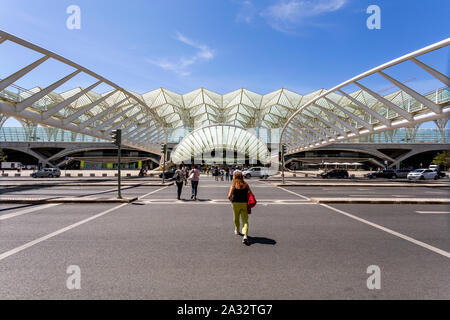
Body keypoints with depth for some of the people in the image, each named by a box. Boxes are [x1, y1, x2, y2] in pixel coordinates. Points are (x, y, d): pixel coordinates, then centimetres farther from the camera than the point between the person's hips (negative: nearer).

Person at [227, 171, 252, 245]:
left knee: (236, 218, 22)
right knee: (245, 220, 1)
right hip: (244, 204, 0)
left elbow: (229, 196, -13)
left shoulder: (233, 185, -6)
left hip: (236, 203, 0)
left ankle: (237, 230, 43)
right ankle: (245, 235, -15)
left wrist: (232, 201, 5)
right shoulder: (246, 184, 0)